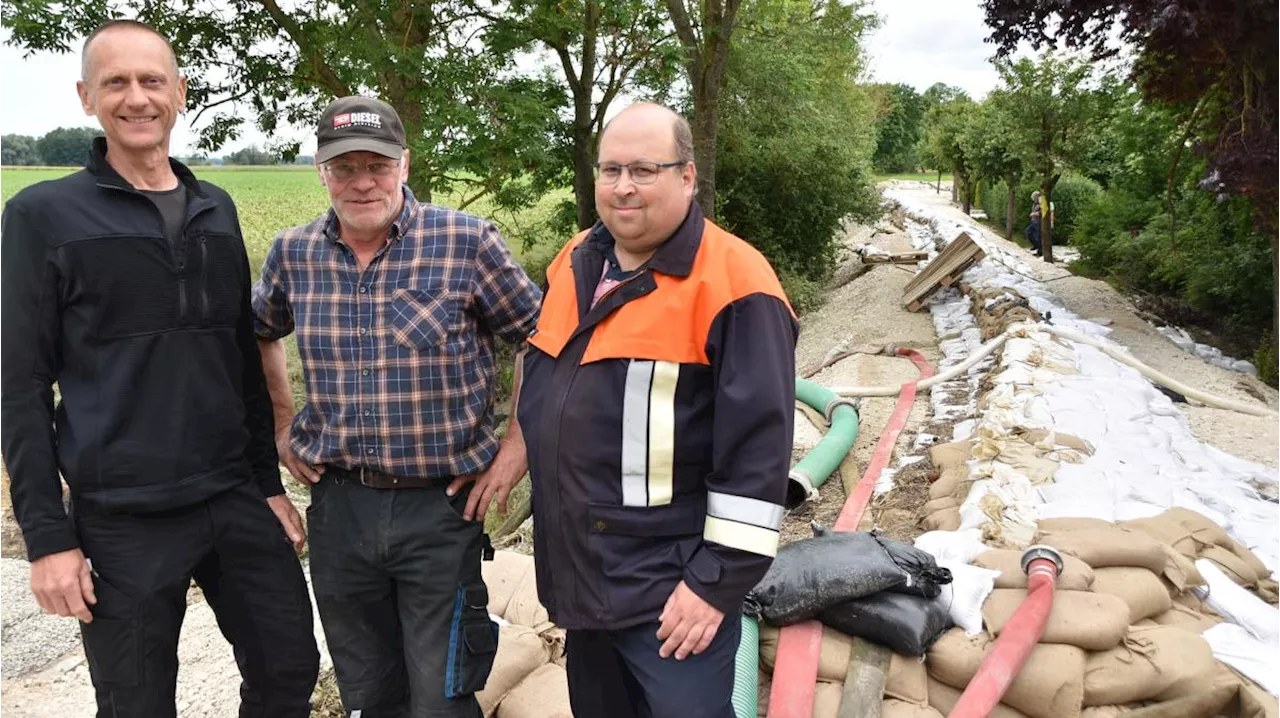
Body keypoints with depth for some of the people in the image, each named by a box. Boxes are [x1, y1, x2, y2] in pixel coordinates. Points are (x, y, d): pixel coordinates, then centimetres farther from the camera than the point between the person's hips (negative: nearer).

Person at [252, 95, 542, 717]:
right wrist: (282, 422, 14)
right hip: (337, 504, 4)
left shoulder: (468, 243, -11)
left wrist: (519, 443, -7)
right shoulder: (293, 253, 1)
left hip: (442, 504, -4)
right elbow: (260, 334, 21)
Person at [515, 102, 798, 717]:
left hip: (670, 591, -7)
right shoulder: (574, 264, 8)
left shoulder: (730, 283, -16)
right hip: (579, 576, 8)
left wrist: (718, 581, -18)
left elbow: (757, 449, -19)